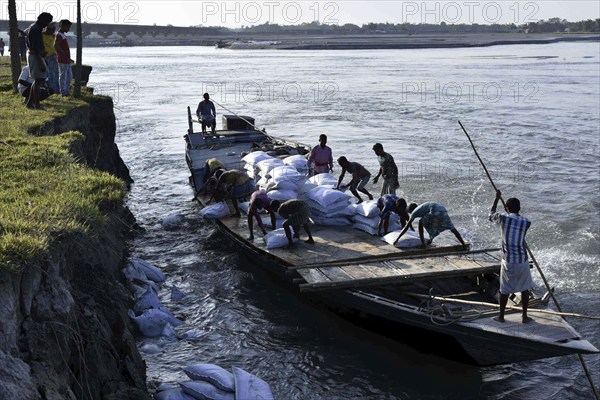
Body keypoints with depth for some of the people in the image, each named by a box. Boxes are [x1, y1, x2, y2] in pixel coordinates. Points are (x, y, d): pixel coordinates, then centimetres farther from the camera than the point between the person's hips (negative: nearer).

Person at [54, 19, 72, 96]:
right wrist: (64, 53, -20)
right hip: (63, 60, -10)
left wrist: (69, 58, 20)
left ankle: (66, 91, 20)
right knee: (62, 76, -3)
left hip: (67, 60, 10)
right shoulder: (59, 35, -12)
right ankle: (63, 92, 1)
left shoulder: (63, 35, 18)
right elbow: (56, 46, -26)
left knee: (69, 76, 14)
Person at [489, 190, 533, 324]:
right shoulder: (526, 222, -5)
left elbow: (491, 216, 14)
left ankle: (501, 316, 24)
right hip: (522, 260, 0)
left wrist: (497, 199, 23)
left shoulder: (503, 218, -8)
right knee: (525, 288, 16)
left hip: (508, 261, 0)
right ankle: (525, 317, 21)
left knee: (505, 290, 13)